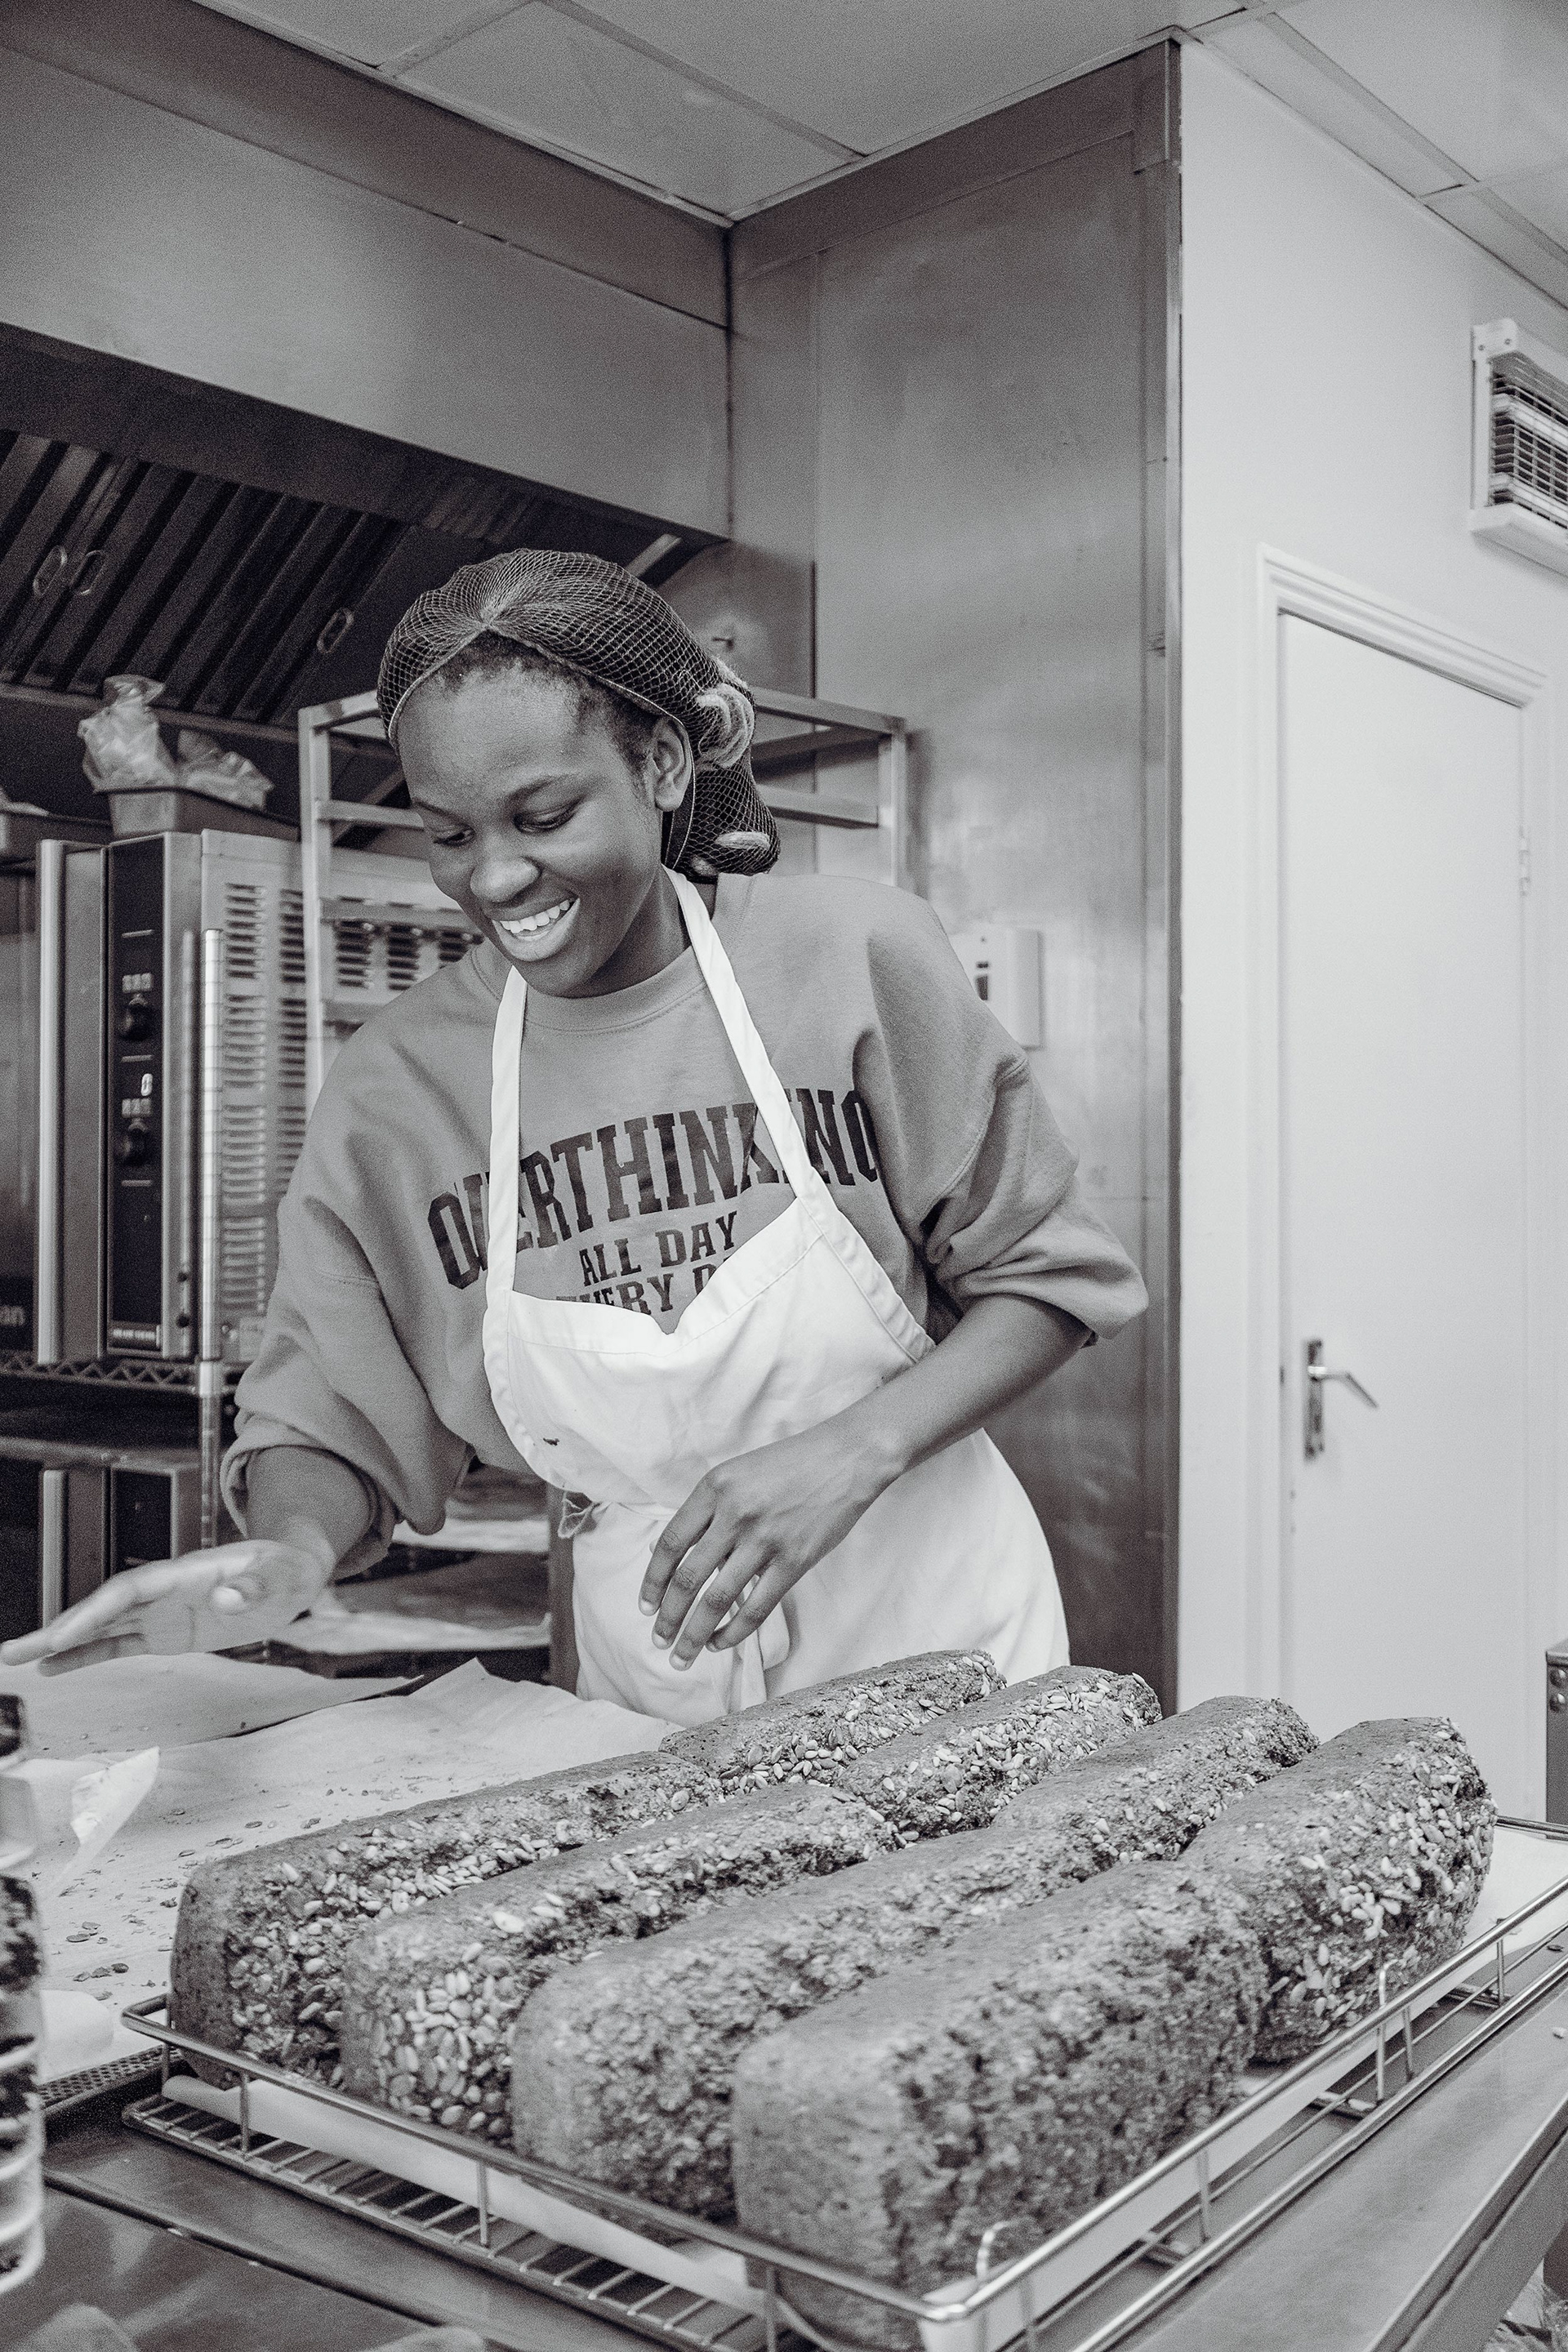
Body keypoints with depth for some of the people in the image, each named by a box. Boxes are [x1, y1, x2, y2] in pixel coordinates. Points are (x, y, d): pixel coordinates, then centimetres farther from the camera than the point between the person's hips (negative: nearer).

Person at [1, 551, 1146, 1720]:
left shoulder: (855, 958, -14)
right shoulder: (396, 1084, -7)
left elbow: (1046, 1273, -7)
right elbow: (336, 1428, -2)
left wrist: (853, 1450, -22)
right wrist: (295, 1548, -25)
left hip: (937, 1632, -1)